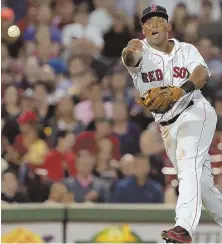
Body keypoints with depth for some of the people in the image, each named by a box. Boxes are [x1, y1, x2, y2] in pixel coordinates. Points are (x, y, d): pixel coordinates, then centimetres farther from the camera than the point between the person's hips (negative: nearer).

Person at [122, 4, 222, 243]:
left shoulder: (186, 50, 1)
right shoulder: (142, 51, 0)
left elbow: (202, 73, -18)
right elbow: (131, 57, -25)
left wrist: (180, 90, -38)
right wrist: (130, 52, -51)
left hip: (195, 113, -4)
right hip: (168, 126, 4)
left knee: (189, 166, -26)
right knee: (199, 181, 10)